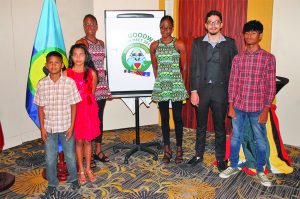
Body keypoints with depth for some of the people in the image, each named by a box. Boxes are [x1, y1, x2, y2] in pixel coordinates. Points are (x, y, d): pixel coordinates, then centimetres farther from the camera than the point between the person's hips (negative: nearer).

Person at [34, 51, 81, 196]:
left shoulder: (69, 82, -9)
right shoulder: (41, 84, -3)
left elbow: (73, 106, -5)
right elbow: (40, 107, 2)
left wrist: (71, 126, -8)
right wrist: (42, 128, -1)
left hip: (66, 126, -1)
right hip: (49, 127, 2)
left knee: (70, 155, 12)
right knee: (50, 158, 11)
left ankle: (73, 179, 36)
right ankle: (52, 183, 32)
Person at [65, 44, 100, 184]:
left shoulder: (91, 73, -1)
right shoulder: (67, 73, -4)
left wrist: (87, 101, 10)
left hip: (89, 109, 1)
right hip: (74, 109, -1)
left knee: (88, 140, 10)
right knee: (79, 141, 7)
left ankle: (88, 169, 25)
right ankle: (80, 170, 23)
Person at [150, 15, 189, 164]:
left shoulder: (179, 44, -3)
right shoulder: (154, 46, 5)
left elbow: (183, 67, 3)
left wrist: (173, 75, 10)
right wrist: (162, 78, 12)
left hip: (176, 85, -2)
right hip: (161, 85, 3)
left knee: (177, 117, 2)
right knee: (164, 118, 8)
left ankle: (179, 149, 17)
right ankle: (167, 149, 21)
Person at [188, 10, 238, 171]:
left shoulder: (229, 43, 2)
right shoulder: (198, 43, 4)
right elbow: (193, 68, 1)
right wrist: (193, 91, -6)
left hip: (220, 90, -1)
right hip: (201, 89, 1)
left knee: (220, 127, 9)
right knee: (200, 126, 13)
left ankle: (220, 158, 24)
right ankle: (199, 155, 28)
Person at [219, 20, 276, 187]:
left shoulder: (268, 58, -5)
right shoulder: (238, 58, 3)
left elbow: (271, 86, -5)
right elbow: (233, 82, 5)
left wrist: (266, 109, -9)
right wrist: (231, 105, 1)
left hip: (258, 108, -2)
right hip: (238, 106, 3)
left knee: (261, 140, 10)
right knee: (235, 137, 13)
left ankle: (260, 171, 29)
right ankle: (233, 166, 31)